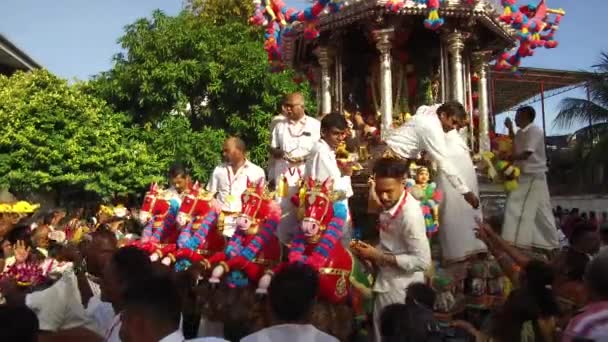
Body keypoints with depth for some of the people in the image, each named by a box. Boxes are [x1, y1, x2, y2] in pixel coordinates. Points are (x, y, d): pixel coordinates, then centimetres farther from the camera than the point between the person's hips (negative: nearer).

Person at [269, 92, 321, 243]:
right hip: (284, 175, 3)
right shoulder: (280, 125, 13)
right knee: (285, 211, 2)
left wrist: (304, 157, -15)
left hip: (307, 176, -2)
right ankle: (286, 245, 13)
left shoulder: (315, 125, 3)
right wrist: (280, 153, -7)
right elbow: (273, 149, 15)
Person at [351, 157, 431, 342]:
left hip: (402, 291, -8)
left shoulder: (410, 214, -28)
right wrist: (371, 250, -2)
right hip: (387, 283, 8)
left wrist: (379, 256, -24)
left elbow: (422, 261, -27)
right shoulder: (390, 204, -1)